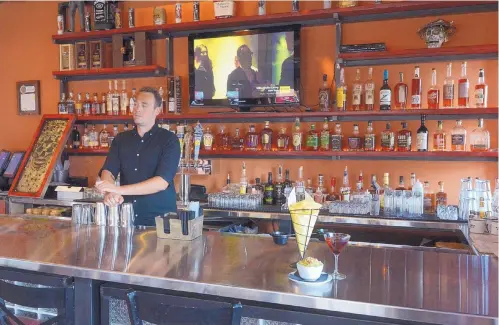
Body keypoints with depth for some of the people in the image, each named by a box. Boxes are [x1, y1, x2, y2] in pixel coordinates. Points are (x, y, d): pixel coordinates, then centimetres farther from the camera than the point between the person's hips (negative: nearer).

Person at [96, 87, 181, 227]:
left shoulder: (169, 140, -7)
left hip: (160, 219, -3)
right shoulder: (121, 139, 9)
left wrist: (120, 190, -26)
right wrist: (109, 193, -24)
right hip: (127, 217, 4)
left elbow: (162, 182, -18)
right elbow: (108, 171, -2)